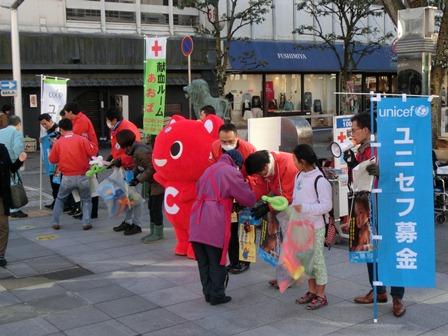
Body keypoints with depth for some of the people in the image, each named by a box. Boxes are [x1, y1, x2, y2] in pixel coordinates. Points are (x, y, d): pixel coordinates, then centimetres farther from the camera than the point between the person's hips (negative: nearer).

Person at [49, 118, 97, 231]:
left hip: (67, 178, 1)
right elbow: (93, 151, -9)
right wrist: (87, 142, 8)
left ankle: (55, 222, 19)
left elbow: (52, 159, 6)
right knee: (86, 200, 15)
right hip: (82, 177, -1)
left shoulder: (58, 142, -1)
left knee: (60, 199, 23)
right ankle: (86, 222, -1)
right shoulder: (81, 139, -7)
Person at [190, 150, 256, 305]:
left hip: (197, 220, 7)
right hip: (215, 223, -6)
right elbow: (249, 199, 3)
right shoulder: (232, 172, 0)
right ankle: (217, 295, 12)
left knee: (203, 261, 13)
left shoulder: (209, 170, 22)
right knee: (217, 262, 5)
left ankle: (208, 293, 21)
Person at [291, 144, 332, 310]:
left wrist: (304, 208, -24)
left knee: (317, 260, 2)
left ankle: (321, 296, 13)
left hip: (315, 227, -8)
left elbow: (327, 205, -19)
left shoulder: (320, 180, -18)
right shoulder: (299, 176, 7)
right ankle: (312, 291, 30)